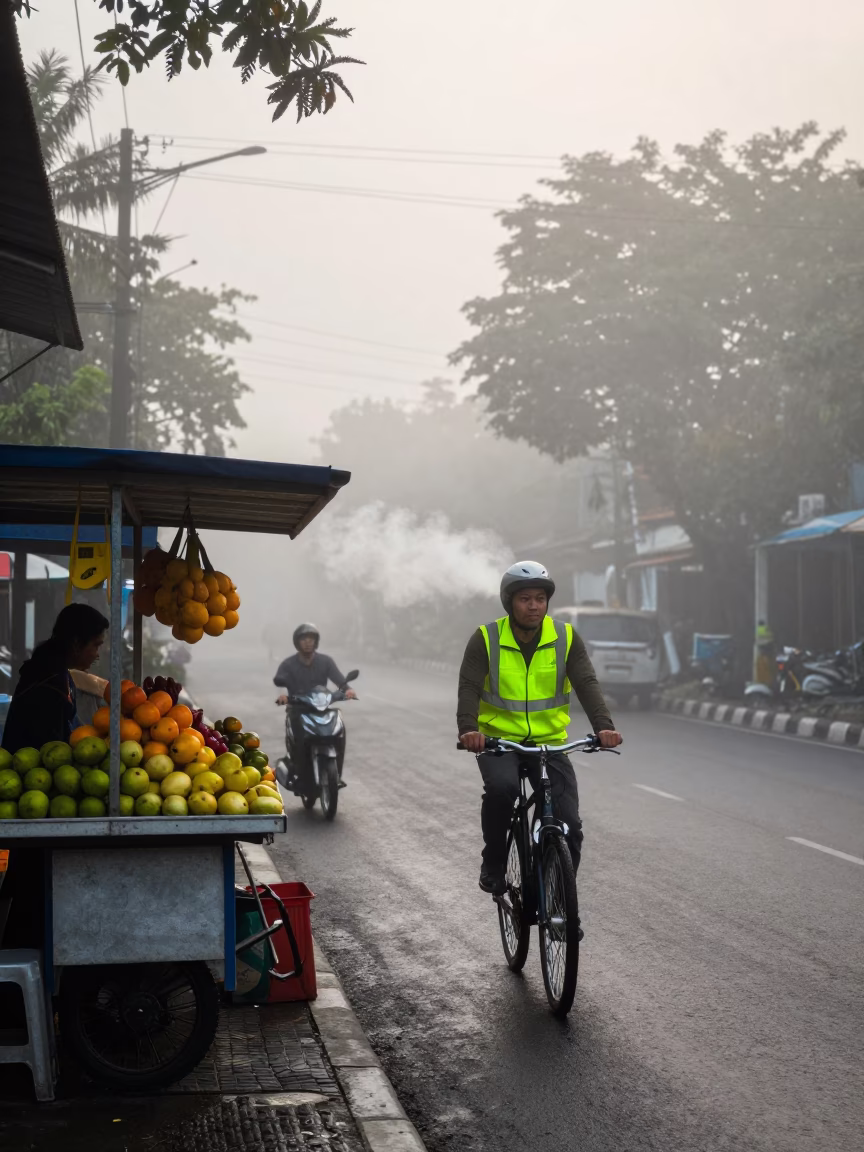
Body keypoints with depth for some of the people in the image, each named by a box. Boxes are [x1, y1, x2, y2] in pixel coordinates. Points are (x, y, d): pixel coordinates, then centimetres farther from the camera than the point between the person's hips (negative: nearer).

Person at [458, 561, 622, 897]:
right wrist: (468, 728, -36)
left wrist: (603, 725, -31)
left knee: (568, 826, -10)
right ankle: (493, 865, -11)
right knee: (501, 787, -34)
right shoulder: (487, 639, -8)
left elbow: (586, 684, -13)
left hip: (549, 743, 2)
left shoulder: (566, 638, -3)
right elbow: (469, 687, -17)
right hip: (497, 740, -2)